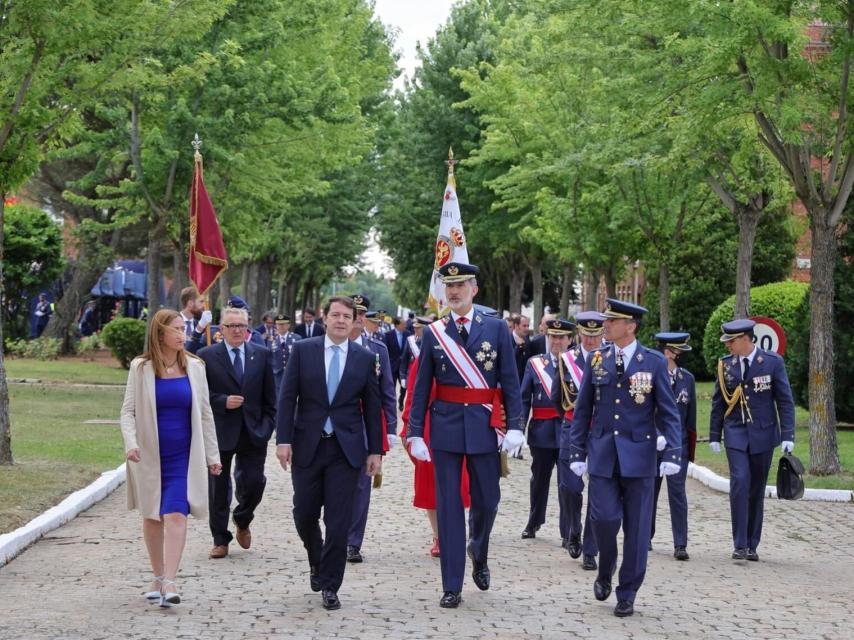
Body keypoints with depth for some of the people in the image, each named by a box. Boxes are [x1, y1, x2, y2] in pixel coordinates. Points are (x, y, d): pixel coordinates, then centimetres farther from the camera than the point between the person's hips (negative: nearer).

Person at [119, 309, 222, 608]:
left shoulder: (194, 367, 3)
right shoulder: (140, 368, -1)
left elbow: (205, 413, 8)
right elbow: (128, 410, -1)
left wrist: (212, 454, 6)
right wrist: (131, 443, -18)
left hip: (183, 456, 0)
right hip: (150, 456, 1)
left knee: (176, 515, -14)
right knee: (152, 517, 11)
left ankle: (169, 582, -19)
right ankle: (158, 577, 25)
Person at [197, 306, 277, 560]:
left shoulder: (262, 355, 6)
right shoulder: (207, 356, 0)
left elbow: (269, 396, 8)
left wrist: (267, 425, 0)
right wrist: (223, 402, -15)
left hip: (253, 432, 1)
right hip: (219, 432, -1)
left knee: (254, 482, -4)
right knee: (218, 488, 6)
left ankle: (242, 520, 28)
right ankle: (220, 540, 18)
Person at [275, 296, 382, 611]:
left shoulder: (365, 358, 4)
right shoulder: (302, 350, 2)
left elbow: (372, 407, 6)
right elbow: (287, 398, -1)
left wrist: (375, 450, 3)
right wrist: (283, 440, -9)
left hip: (347, 448, 0)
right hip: (307, 445, 0)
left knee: (338, 520, -2)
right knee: (304, 514, 6)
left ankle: (330, 585, 8)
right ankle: (317, 563, 35)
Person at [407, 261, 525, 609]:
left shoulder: (497, 328, 2)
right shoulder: (433, 333, 4)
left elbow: (510, 381, 1)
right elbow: (422, 388, 5)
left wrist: (515, 425, -8)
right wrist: (415, 433, 0)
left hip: (484, 427, 0)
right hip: (445, 426, 0)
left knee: (487, 500, 6)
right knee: (448, 505, 2)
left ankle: (479, 554, 38)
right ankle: (452, 586, 7)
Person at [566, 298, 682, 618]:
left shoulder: (654, 362, -1)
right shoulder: (596, 360, 5)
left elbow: (668, 412, -1)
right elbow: (582, 410, 9)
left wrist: (672, 454, -11)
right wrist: (577, 452, 5)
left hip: (638, 454, -1)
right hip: (602, 453, 1)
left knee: (636, 527, 2)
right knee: (604, 517, -9)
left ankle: (627, 594, 14)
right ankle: (605, 570, 20)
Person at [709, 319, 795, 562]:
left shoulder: (773, 362, -4)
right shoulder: (725, 364, 3)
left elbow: (785, 401, -2)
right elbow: (718, 403, 10)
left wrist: (787, 436, -8)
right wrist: (714, 436, 8)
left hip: (763, 433, 0)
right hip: (736, 433, 1)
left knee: (757, 489, 5)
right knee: (740, 482, -14)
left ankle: (752, 546, 15)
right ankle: (740, 544, -9)